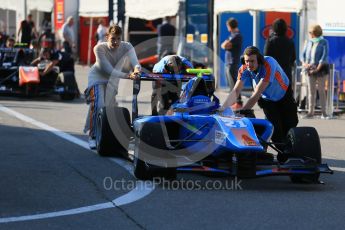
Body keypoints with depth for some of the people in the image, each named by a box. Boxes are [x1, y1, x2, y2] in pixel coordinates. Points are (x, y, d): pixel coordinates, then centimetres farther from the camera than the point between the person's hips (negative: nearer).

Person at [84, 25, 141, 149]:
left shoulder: (127, 47, -22)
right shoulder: (99, 48, -29)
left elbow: (135, 63, -35)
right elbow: (108, 70, -35)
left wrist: (136, 70, -60)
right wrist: (127, 75, -47)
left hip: (113, 80, 4)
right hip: (98, 78, -4)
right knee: (97, 105, -23)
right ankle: (93, 136, -13)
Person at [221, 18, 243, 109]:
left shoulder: (237, 36, -14)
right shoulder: (232, 35, 17)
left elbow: (225, 46, -20)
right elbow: (223, 45, 12)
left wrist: (226, 43, 0)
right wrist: (227, 44, -7)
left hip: (232, 63, -10)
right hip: (229, 63, 10)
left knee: (233, 83, -10)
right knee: (231, 84, 13)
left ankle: (239, 102, -10)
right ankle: (234, 101, 19)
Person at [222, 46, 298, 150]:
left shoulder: (268, 65, -40)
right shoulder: (244, 69, -27)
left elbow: (257, 93, -45)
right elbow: (236, 91, -33)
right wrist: (223, 108, -49)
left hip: (285, 97, -3)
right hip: (267, 99, 3)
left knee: (290, 126, 8)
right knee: (275, 128, -8)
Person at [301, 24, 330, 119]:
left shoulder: (324, 42, -2)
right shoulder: (309, 42, 11)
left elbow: (324, 56, -10)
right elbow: (303, 54, 11)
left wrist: (318, 68, -18)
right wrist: (304, 63, -10)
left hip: (321, 68, -4)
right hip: (310, 69, 4)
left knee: (321, 90, -3)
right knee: (311, 91, 2)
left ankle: (323, 112, 0)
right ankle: (310, 112, 3)